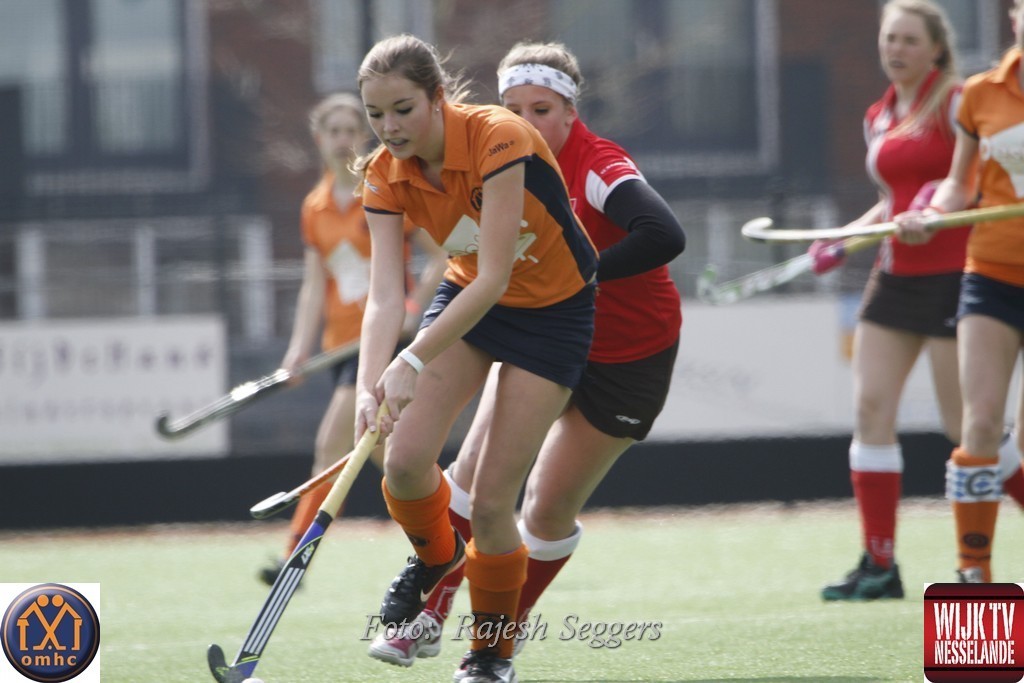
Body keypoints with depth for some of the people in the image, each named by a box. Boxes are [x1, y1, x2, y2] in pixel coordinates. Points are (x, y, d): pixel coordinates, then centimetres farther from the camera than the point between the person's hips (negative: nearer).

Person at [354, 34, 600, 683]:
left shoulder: (498, 138, -31)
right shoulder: (386, 175, -14)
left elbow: (492, 279, -33)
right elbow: (385, 295, -19)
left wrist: (411, 363, -38)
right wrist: (368, 386, -36)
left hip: (553, 311, -4)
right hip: (467, 297, 4)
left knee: (491, 502, -10)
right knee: (405, 457, -17)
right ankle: (436, 554, 18)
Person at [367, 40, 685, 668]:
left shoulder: (598, 166, -27)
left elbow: (664, 236, -45)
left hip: (628, 359, -6)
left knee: (549, 509, -2)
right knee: (476, 471, -3)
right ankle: (429, 620, 12)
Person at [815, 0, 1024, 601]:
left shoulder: (956, 104, -7)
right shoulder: (878, 118, 14)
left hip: (952, 274, -7)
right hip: (897, 276, 7)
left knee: (966, 426, -7)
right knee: (871, 406, -4)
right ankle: (879, 567, -2)